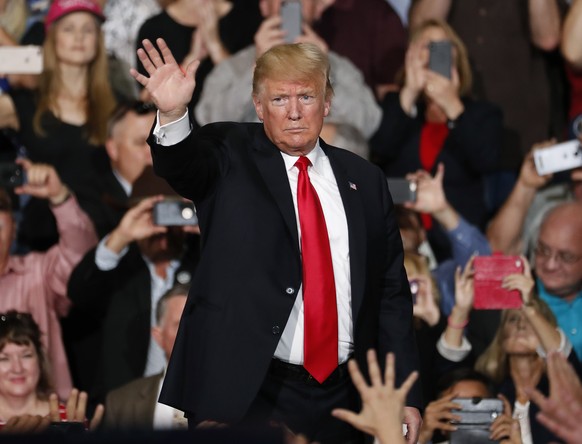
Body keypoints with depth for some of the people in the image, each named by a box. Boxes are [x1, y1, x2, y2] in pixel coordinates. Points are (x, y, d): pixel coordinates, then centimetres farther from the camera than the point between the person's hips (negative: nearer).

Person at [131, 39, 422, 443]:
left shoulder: (365, 181, 12)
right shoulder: (231, 156, 3)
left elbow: (392, 293, 12)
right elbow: (186, 165, -20)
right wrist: (173, 115, -42)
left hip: (339, 398, 3)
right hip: (243, 392, -3)